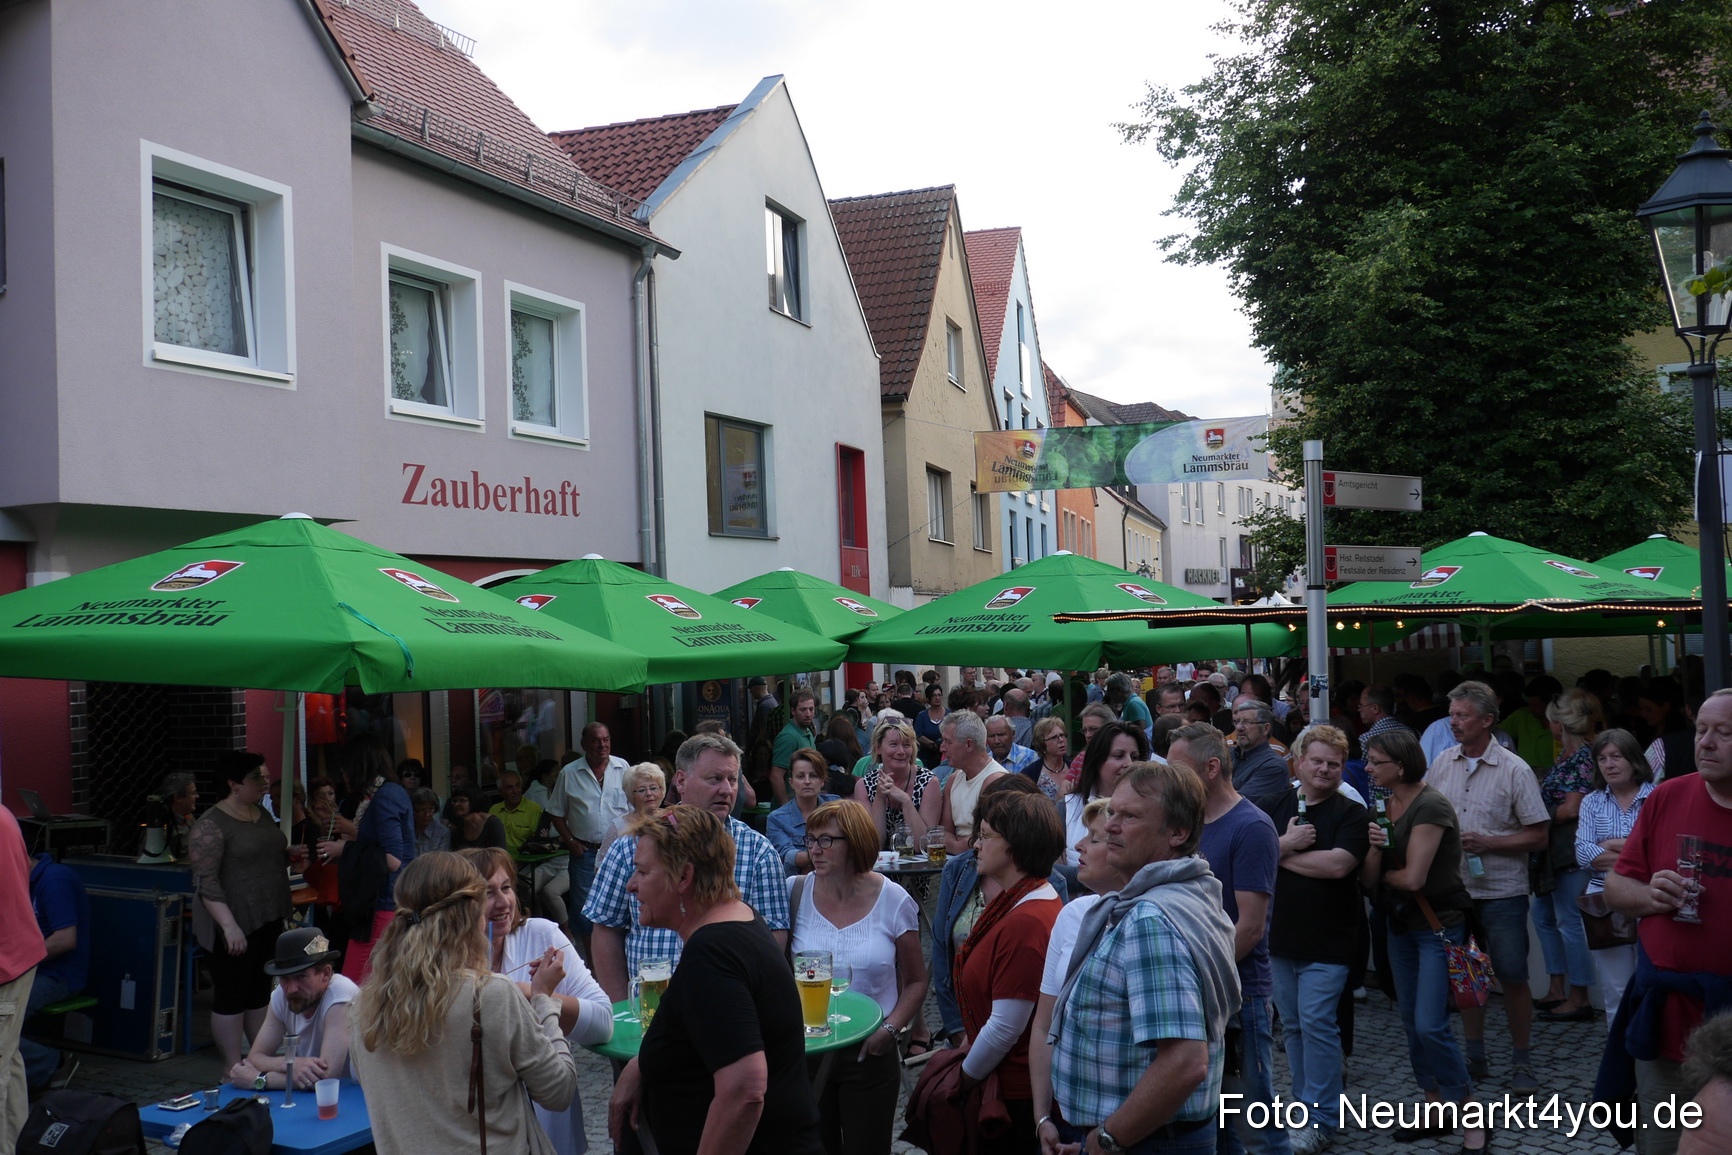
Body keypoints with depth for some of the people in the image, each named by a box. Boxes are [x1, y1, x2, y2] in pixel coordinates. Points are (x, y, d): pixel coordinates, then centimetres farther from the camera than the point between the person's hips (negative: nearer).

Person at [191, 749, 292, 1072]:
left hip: (268, 921, 8)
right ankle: (234, 1069, 6)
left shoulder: (262, 814, 11)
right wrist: (229, 926, -25)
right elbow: (205, 882, -19)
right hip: (236, 926, -8)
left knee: (260, 991, 15)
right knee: (231, 996, -1)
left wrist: (291, 856, 9)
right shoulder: (211, 825, -14)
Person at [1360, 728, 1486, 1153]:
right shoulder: (1386, 804, 5)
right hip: (1401, 924, 8)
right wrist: (1374, 847, -20)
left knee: (1430, 1025, -11)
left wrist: (1384, 874, -4)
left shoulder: (1430, 806, -19)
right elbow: (1369, 878, 0)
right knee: (1411, 1022, 12)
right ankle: (1436, 1112, 25)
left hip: (1439, 924, -8)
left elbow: (1413, 877, -24)